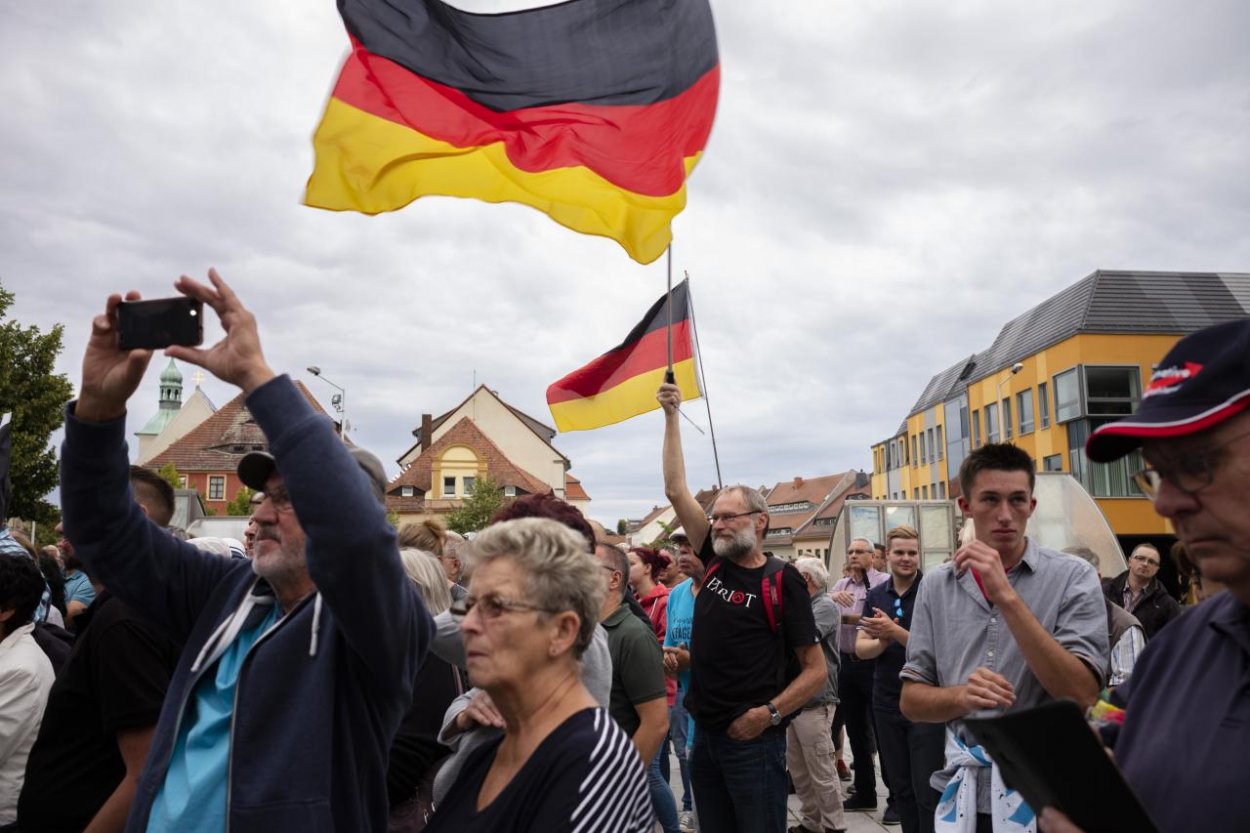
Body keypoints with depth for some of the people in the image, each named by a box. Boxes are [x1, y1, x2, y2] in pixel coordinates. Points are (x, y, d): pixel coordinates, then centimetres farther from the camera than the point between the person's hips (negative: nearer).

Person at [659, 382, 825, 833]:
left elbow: (816, 670, -7)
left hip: (754, 740, -5)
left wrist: (769, 714, -17)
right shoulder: (717, 563, 4)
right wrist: (671, 415, 3)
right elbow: (676, 490, 4)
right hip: (705, 734, 6)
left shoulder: (782, 582, -9)